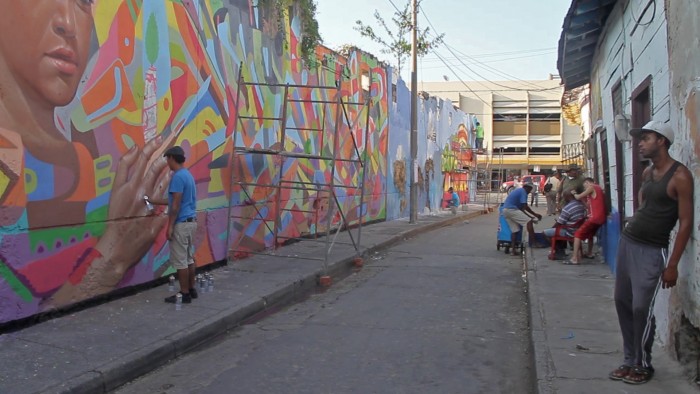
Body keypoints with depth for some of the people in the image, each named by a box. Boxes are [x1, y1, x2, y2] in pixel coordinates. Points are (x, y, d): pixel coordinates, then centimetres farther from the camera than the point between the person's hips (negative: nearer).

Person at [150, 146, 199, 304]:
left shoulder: (178, 176, -16)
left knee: (180, 260, -3)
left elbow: (176, 204, -20)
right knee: (189, 258, 15)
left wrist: (170, 226, -17)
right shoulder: (188, 175, 15)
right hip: (191, 221, 10)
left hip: (181, 224, -10)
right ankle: (191, 289, 21)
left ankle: (185, 294, 2)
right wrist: (154, 201, 31)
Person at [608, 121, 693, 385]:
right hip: (627, 242, 7)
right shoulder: (647, 173, 11)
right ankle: (630, 361, 20)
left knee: (641, 308, -7)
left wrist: (673, 265, -16)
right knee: (622, 302, 8)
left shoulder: (680, 175, -11)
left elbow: (686, 222, -13)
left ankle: (643, 365, 11)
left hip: (652, 251, -7)